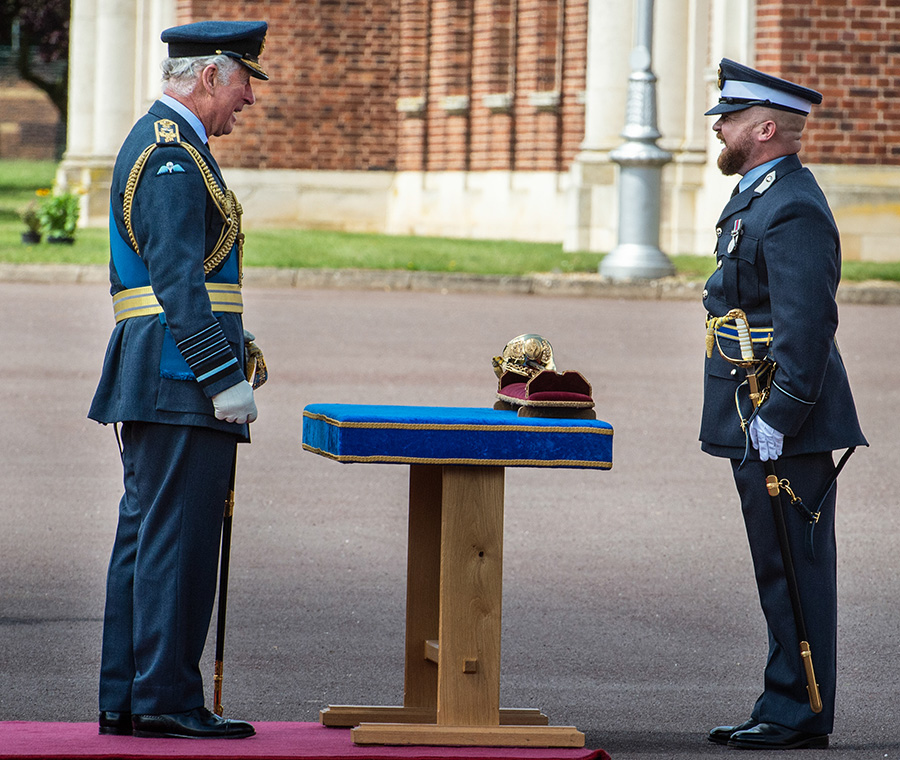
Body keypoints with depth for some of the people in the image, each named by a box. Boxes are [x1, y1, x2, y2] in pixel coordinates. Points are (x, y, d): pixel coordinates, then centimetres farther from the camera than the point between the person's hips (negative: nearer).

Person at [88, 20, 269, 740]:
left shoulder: (152, 142, 20)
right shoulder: (174, 155, -14)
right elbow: (177, 282, -20)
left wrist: (230, 348, 21)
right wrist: (224, 379, -21)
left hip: (150, 382, 11)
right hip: (181, 381, -11)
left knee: (144, 537, 10)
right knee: (177, 537, -8)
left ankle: (125, 700, 12)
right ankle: (167, 699, -6)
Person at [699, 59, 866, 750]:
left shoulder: (792, 209, -17)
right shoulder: (758, 197, 16)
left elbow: (807, 326, -23)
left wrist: (777, 421, -23)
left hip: (784, 423, -11)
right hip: (758, 423, 11)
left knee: (794, 568, -5)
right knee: (782, 567, 14)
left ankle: (799, 713, -1)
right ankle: (786, 709, 20)